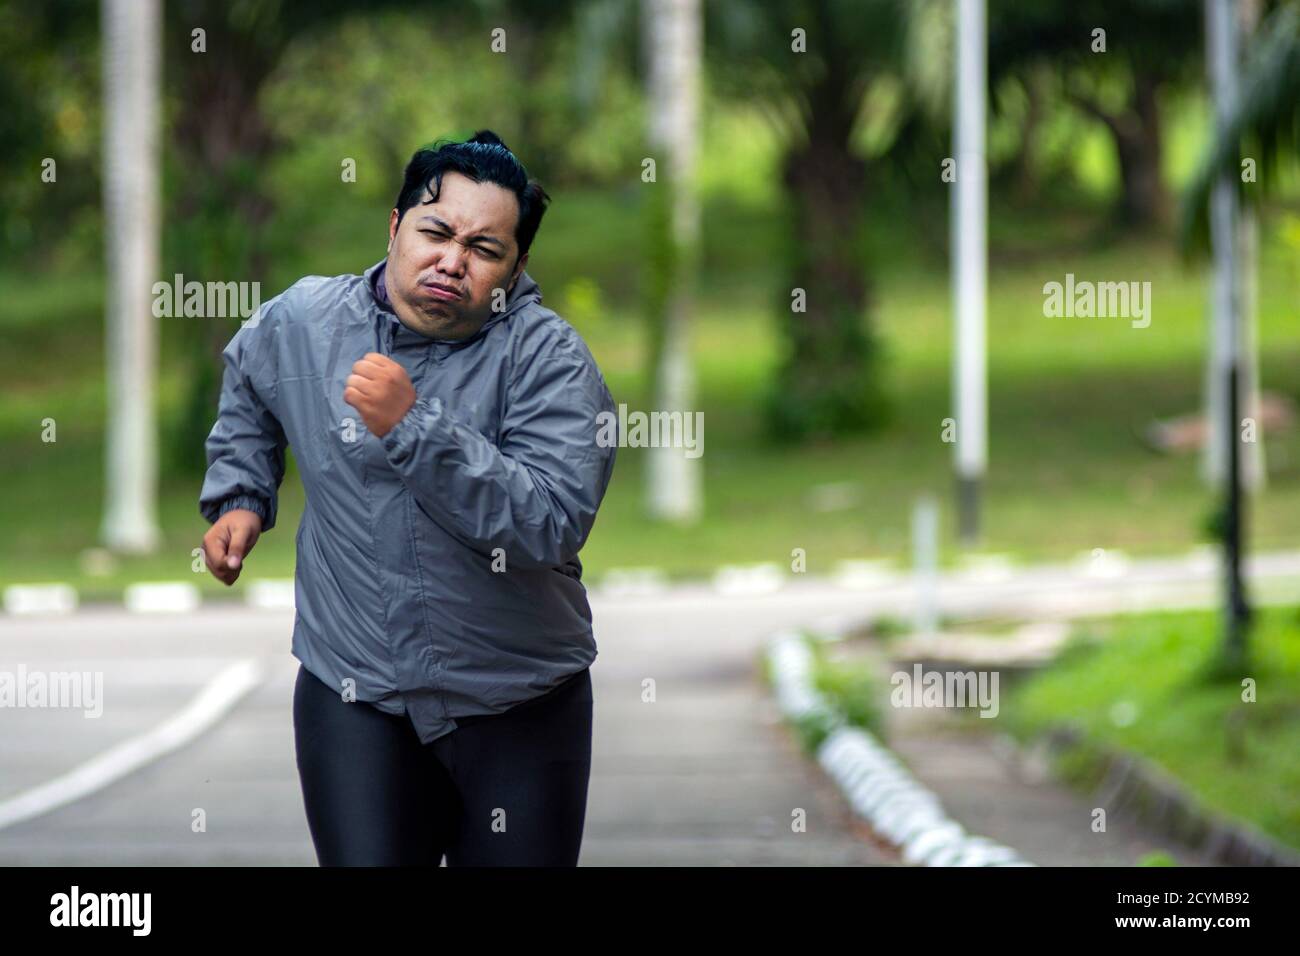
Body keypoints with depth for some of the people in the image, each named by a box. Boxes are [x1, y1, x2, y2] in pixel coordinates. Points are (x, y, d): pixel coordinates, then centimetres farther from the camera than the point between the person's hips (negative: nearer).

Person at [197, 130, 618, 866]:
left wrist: (412, 426, -32)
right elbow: (249, 392, 27)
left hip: (520, 711, -1)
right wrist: (240, 498, 16)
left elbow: (553, 522, -27)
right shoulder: (301, 321, 1)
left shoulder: (548, 357, -13)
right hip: (355, 693, 2)